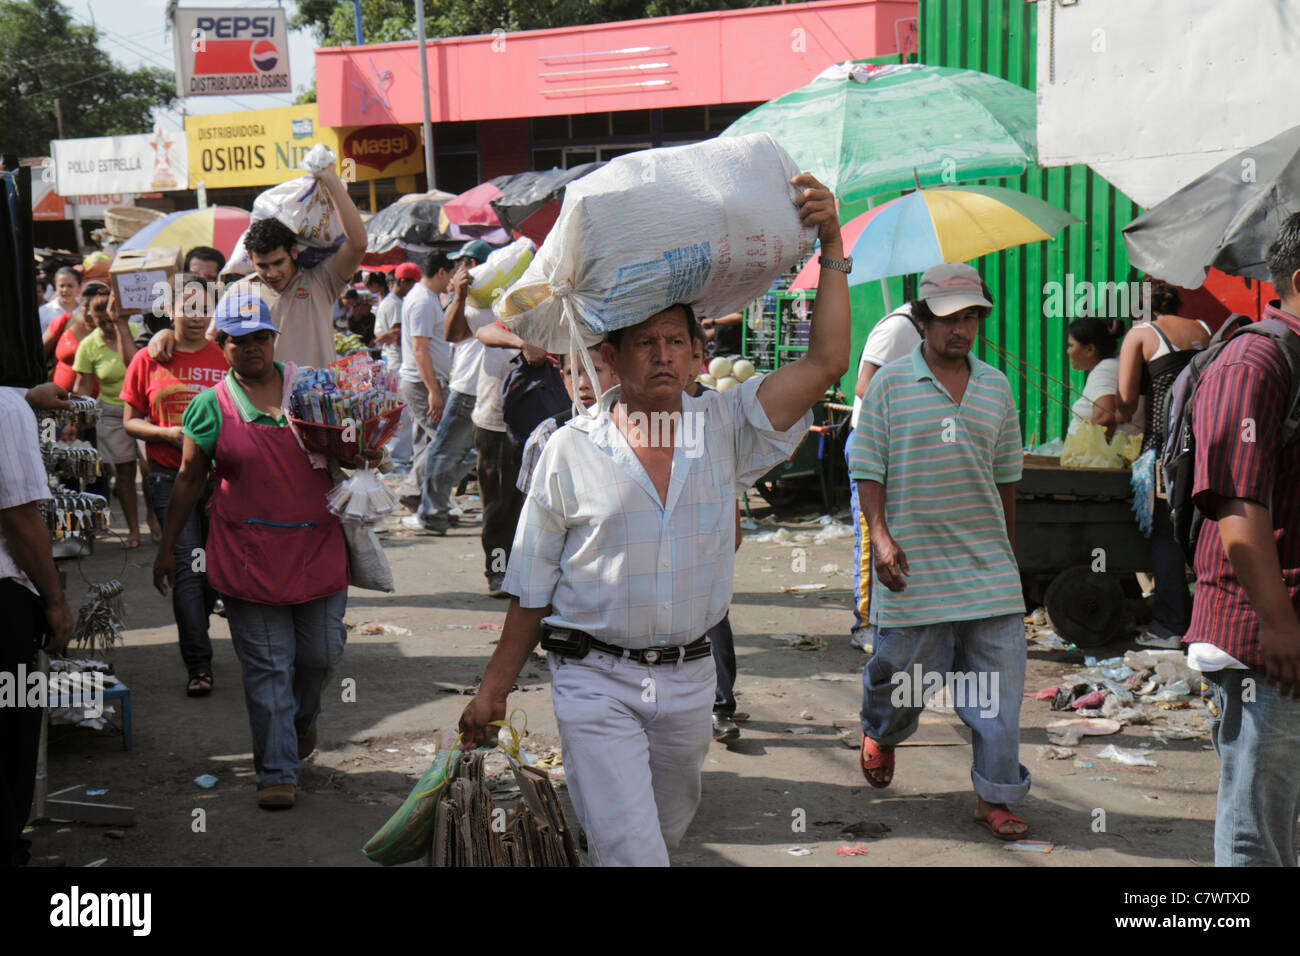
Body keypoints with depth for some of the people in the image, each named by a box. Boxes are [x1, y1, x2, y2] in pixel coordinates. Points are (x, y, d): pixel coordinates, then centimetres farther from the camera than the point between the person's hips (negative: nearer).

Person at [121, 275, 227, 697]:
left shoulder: (225, 358, 4)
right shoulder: (148, 360, 2)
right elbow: (130, 421, 5)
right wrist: (169, 433, -12)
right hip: (170, 477, -2)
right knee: (189, 565, -9)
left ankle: (194, 631, 37)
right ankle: (199, 665, -5)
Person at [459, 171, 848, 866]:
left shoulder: (724, 429, 0)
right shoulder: (571, 450, -4)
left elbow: (826, 363, -10)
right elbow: (530, 590, 1)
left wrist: (832, 248, -15)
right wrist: (492, 692, 2)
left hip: (688, 678, 4)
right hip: (595, 679, -3)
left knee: (666, 830, 22)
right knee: (629, 849, -12)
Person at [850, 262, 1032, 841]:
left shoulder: (996, 386, 11)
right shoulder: (889, 384, -1)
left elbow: (1005, 474, 17)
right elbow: (868, 469, -2)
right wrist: (881, 535, -14)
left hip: (987, 564, 3)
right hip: (913, 563, -3)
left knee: (999, 679, 0)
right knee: (901, 667, 10)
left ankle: (994, 796, 10)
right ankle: (880, 735, 43)